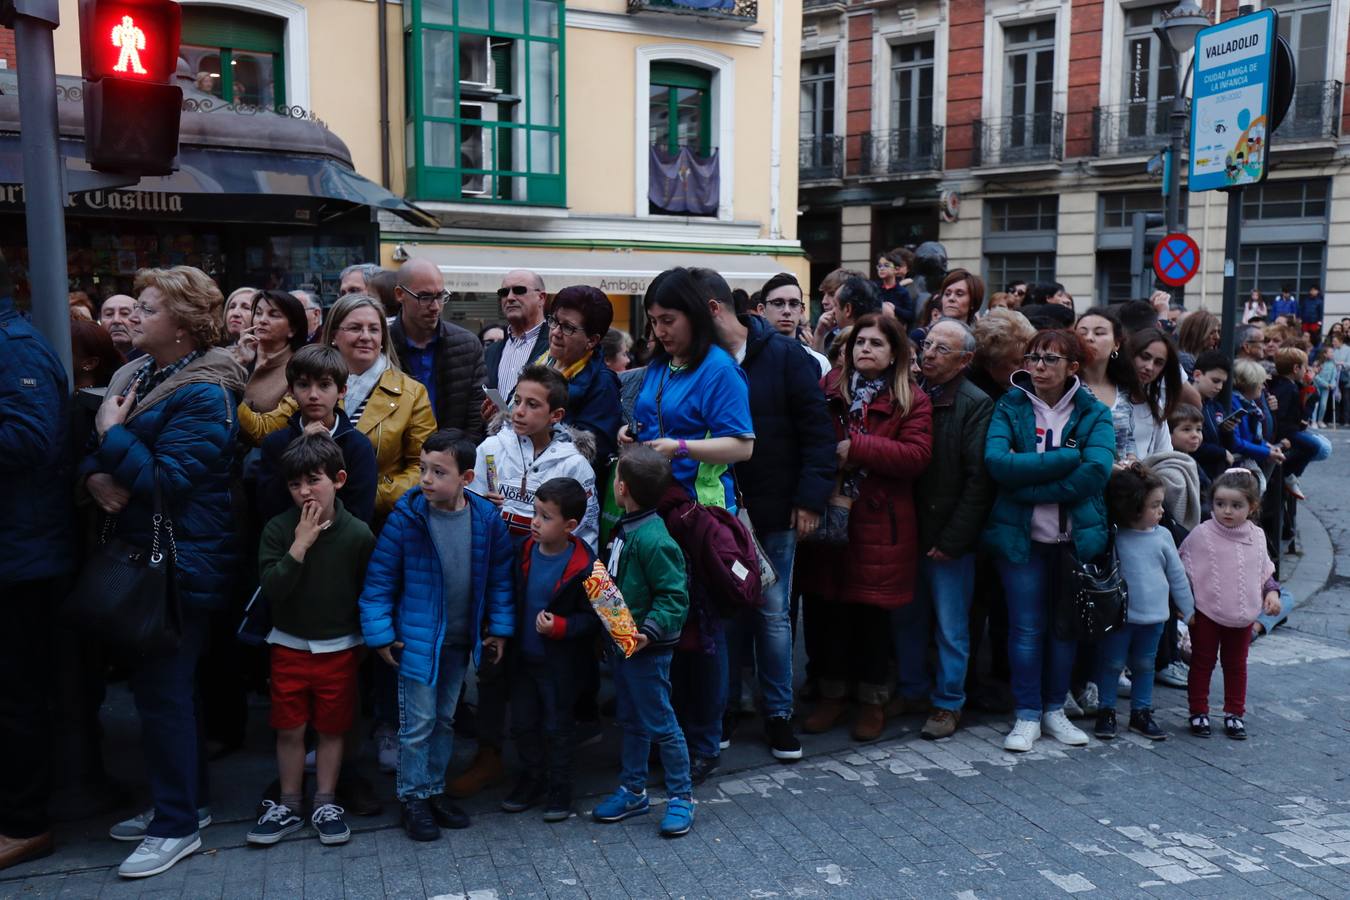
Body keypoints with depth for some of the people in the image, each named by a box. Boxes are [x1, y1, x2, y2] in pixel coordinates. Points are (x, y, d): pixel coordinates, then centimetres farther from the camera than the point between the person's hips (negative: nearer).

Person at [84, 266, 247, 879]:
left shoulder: (204, 395, -16)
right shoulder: (135, 376, 10)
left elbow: (169, 482, -23)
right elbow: (93, 452, 13)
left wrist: (112, 434, -14)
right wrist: (95, 476, -9)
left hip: (182, 563, -9)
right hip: (139, 553, 9)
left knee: (161, 689, -2)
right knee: (158, 684, 17)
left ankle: (177, 825, 13)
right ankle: (183, 800, 32)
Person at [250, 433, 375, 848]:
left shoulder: (358, 534, -9)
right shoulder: (278, 529, -8)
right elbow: (270, 588, -17)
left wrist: (366, 641, 2)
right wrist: (300, 544, -22)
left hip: (339, 648, -1)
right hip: (289, 647, 1)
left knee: (331, 728, 10)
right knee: (289, 730, 9)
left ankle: (326, 804, 25)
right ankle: (288, 806, 25)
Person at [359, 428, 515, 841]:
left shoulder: (486, 518, -8)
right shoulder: (407, 516, -16)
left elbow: (501, 576, 3)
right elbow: (379, 578, -10)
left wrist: (500, 628, 3)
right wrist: (380, 634, -11)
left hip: (461, 639, 4)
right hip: (417, 638, -3)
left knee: (444, 719, 18)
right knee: (418, 723, 3)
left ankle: (435, 789, 34)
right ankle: (413, 798, 21)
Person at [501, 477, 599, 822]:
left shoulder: (582, 565, -21)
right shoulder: (526, 551, -5)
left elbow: (592, 618, -15)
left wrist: (560, 627, -27)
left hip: (561, 661, -5)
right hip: (524, 655, 5)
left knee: (557, 727, 9)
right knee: (522, 723, 16)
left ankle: (559, 790, 27)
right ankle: (531, 781, 36)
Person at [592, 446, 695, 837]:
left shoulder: (653, 540, -25)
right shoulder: (626, 529, 3)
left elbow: (675, 597, -23)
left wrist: (649, 631, -33)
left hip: (646, 649, -9)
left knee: (660, 724, 4)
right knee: (631, 721, 20)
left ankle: (681, 796, 19)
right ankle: (632, 791, 33)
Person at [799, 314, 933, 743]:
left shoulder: (912, 400, 0)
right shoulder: (828, 389, 7)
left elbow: (916, 455, -13)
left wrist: (855, 447, -17)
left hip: (880, 524, -2)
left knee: (873, 611, 6)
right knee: (828, 607, 7)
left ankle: (873, 700, 22)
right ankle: (833, 693, 24)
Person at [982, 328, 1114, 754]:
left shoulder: (1094, 413, 1)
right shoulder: (1010, 406, 0)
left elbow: (1095, 473, -16)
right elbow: (996, 462, -17)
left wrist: (1029, 486, -17)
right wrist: (1067, 456, -18)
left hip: (1077, 537, 1)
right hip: (1021, 535, -1)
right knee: (1026, 628, 2)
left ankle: (1055, 709, 26)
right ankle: (1027, 715, 15)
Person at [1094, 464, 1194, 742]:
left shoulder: (1163, 536, -2)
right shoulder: (1114, 538, -12)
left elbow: (1177, 576, 6)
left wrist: (1189, 611, 10)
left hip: (1154, 617, 3)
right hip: (1120, 615, -3)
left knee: (1145, 665, 16)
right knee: (1112, 664, 7)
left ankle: (1141, 713, 28)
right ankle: (1106, 712, 20)